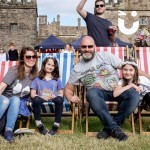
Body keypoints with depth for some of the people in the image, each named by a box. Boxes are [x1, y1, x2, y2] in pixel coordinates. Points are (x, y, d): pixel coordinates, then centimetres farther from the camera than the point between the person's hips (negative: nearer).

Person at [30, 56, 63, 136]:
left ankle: (56, 126, -27)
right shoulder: (37, 79, 16)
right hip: (41, 99, 0)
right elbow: (33, 94, 6)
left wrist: (54, 96, -11)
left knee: (59, 99, -34)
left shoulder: (57, 79, 20)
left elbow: (61, 94, 12)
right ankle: (39, 125, -26)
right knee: (36, 99, -35)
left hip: (53, 100, 1)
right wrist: (43, 97, -13)